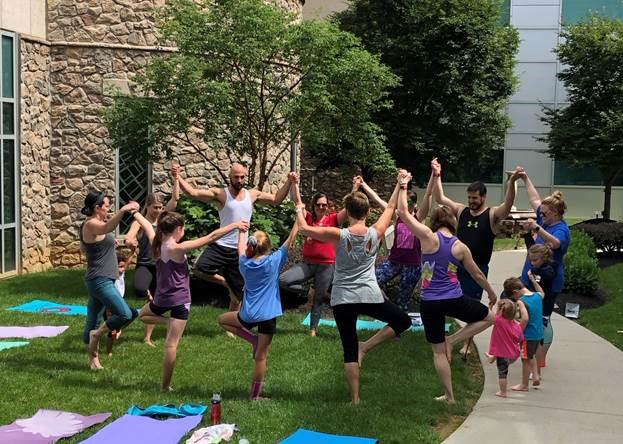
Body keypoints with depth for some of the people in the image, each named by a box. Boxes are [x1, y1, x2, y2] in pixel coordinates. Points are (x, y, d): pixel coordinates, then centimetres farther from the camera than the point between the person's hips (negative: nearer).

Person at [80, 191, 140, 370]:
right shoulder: (91, 225, -16)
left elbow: (83, 248, 32)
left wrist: (108, 242, 25)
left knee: (93, 320, 14)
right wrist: (122, 211, -56)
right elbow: (108, 228, -41)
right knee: (126, 314, -16)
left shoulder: (90, 225, 14)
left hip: (101, 280, 10)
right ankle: (97, 334, 0)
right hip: (100, 281, -10)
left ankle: (93, 358, 21)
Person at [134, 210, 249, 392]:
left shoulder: (156, 244, -2)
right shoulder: (179, 248, -18)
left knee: (143, 314, 36)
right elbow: (211, 237, -19)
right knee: (171, 344, -4)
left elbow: (146, 225, 19)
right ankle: (166, 386, -1)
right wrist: (235, 225, -14)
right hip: (180, 300, -5)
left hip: (162, 299, 5)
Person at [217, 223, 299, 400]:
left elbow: (241, 247, 21)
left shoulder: (245, 264, 0)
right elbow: (291, 239, -3)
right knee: (261, 356, 5)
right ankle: (255, 394, 11)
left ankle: (252, 339, 13)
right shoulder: (273, 261, -8)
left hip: (248, 315, 1)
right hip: (268, 316, -1)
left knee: (222, 320, 28)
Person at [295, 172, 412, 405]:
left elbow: (304, 228, -4)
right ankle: (366, 346, 4)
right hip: (370, 297, 0)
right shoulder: (375, 233, -3)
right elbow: (390, 208, 13)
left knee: (350, 349, 7)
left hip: (342, 300, 0)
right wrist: (400, 184, 26)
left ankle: (355, 398, 6)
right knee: (403, 320, 21)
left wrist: (299, 211, 15)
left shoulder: (339, 235, -9)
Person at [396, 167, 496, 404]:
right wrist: (492, 293, 28)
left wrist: (403, 187, 5)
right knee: (489, 317, 24)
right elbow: (477, 274, 12)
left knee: (438, 351, 11)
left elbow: (403, 213, -7)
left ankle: (449, 396, 16)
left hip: (429, 302, 0)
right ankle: (452, 340, 9)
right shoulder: (460, 247, -1)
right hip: (454, 300, 0)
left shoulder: (429, 238, -8)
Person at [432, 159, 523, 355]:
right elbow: (440, 198, 3)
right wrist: (436, 176, -7)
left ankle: (467, 344, 20)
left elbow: (508, 204, -25)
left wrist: (512, 182, -42)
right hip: (456, 264, 3)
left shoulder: (492, 215, -7)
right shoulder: (461, 211, 5)